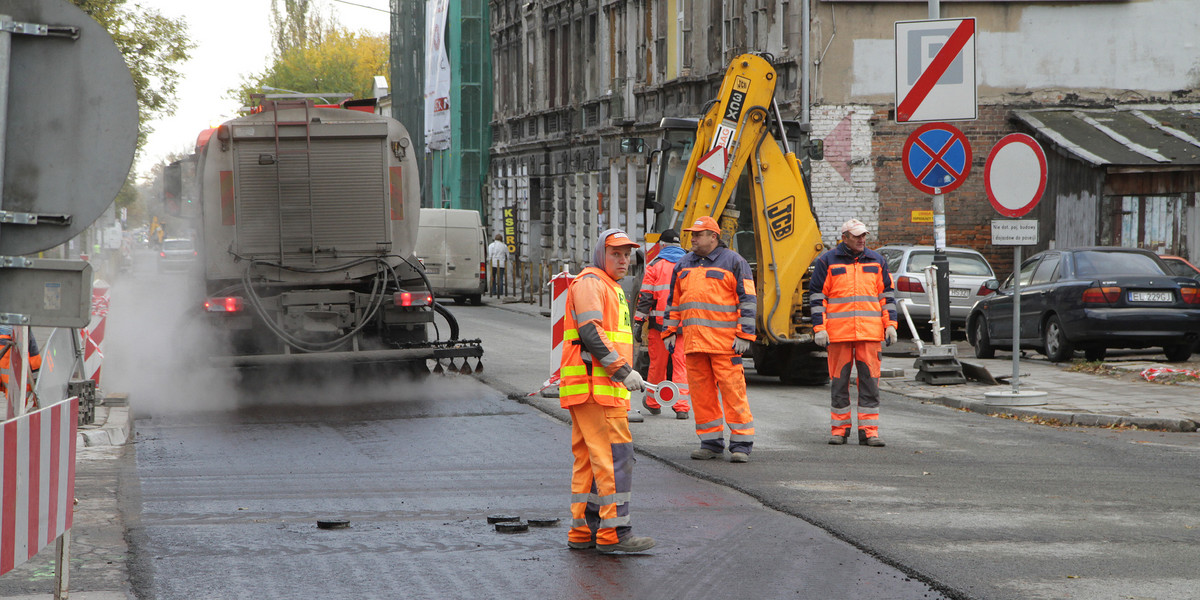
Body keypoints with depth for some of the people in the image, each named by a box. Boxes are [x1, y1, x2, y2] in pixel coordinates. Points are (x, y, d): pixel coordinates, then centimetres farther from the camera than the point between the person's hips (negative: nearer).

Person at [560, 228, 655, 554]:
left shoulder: (609, 287, 25)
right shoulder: (590, 282, -8)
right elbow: (590, 333, -19)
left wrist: (622, 374, 23)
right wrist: (623, 370, -19)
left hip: (605, 387, 11)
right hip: (594, 385, -11)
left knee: (589, 459, 11)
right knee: (615, 455, -13)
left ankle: (583, 531, 14)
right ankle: (613, 533, -14)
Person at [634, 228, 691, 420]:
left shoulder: (655, 265, 1)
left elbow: (646, 296, -4)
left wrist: (638, 322, -2)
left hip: (660, 322, -2)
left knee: (658, 363, 8)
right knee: (681, 364, 1)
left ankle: (653, 402, 23)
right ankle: (681, 406, -6)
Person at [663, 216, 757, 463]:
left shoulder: (733, 262, 1)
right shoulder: (684, 265, 18)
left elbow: (748, 300, -2)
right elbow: (674, 301, 24)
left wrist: (744, 335, -9)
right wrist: (670, 331, 16)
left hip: (724, 341, -6)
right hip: (693, 340, 6)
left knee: (732, 389, -8)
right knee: (700, 390, 5)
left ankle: (741, 444, -4)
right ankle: (711, 442, 13)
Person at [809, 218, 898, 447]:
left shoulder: (876, 261, 12)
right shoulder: (827, 262, 3)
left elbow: (887, 295, 15)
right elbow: (817, 296, 2)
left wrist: (890, 325, 6)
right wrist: (819, 328, -5)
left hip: (870, 333, 2)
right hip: (838, 332, -2)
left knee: (870, 380, -2)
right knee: (839, 380, 2)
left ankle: (869, 430, 0)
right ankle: (840, 428, 12)